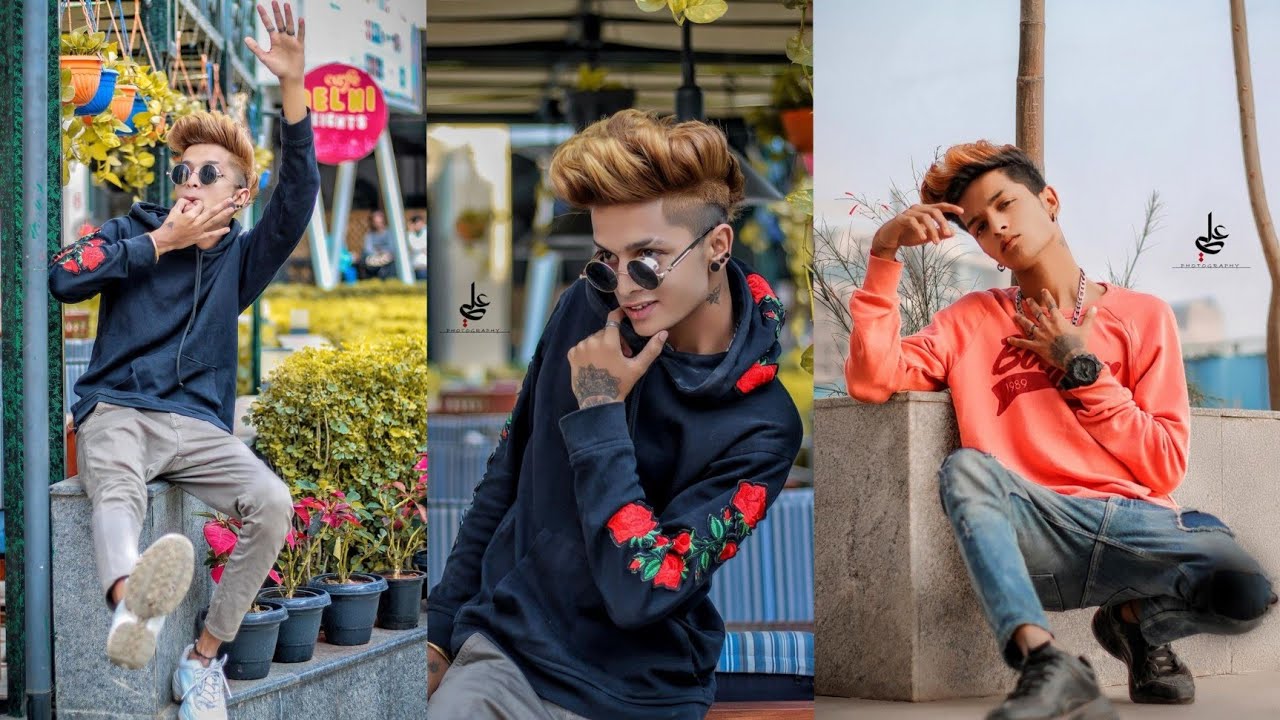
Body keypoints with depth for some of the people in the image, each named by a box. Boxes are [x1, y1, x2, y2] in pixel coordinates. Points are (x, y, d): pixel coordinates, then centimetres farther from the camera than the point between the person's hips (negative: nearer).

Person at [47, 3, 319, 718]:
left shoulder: (240, 258, 15)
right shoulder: (134, 229, 14)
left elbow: (298, 197, -3)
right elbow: (62, 278, -5)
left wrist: (293, 86, -15)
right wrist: (159, 242, -2)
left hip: (200, 424, 3)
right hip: (118, 410, -3)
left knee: (273, 502, -25)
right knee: (116, 494, -36)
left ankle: (204, 657, -20)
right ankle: (134, 607, -72)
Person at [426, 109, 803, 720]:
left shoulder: (762, 425, -15)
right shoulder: (586, 309, -3)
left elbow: (640, 592, -22)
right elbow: (506, 475, 8)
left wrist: (598, 413, -19)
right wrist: (439, 629, 10)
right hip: (499, 654, 3)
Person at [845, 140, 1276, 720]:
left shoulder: (1143, 316, 13)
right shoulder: (972, 321, 16)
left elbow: (1164, 468, 6)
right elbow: (871, 380, -1)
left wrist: (1079, 367, 2)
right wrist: (884, 255, -4)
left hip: (1136, 522, 0)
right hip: (1034, 535, 0)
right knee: (965, 467, -30)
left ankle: (1138, 619, 6)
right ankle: (1046, 661, -38)